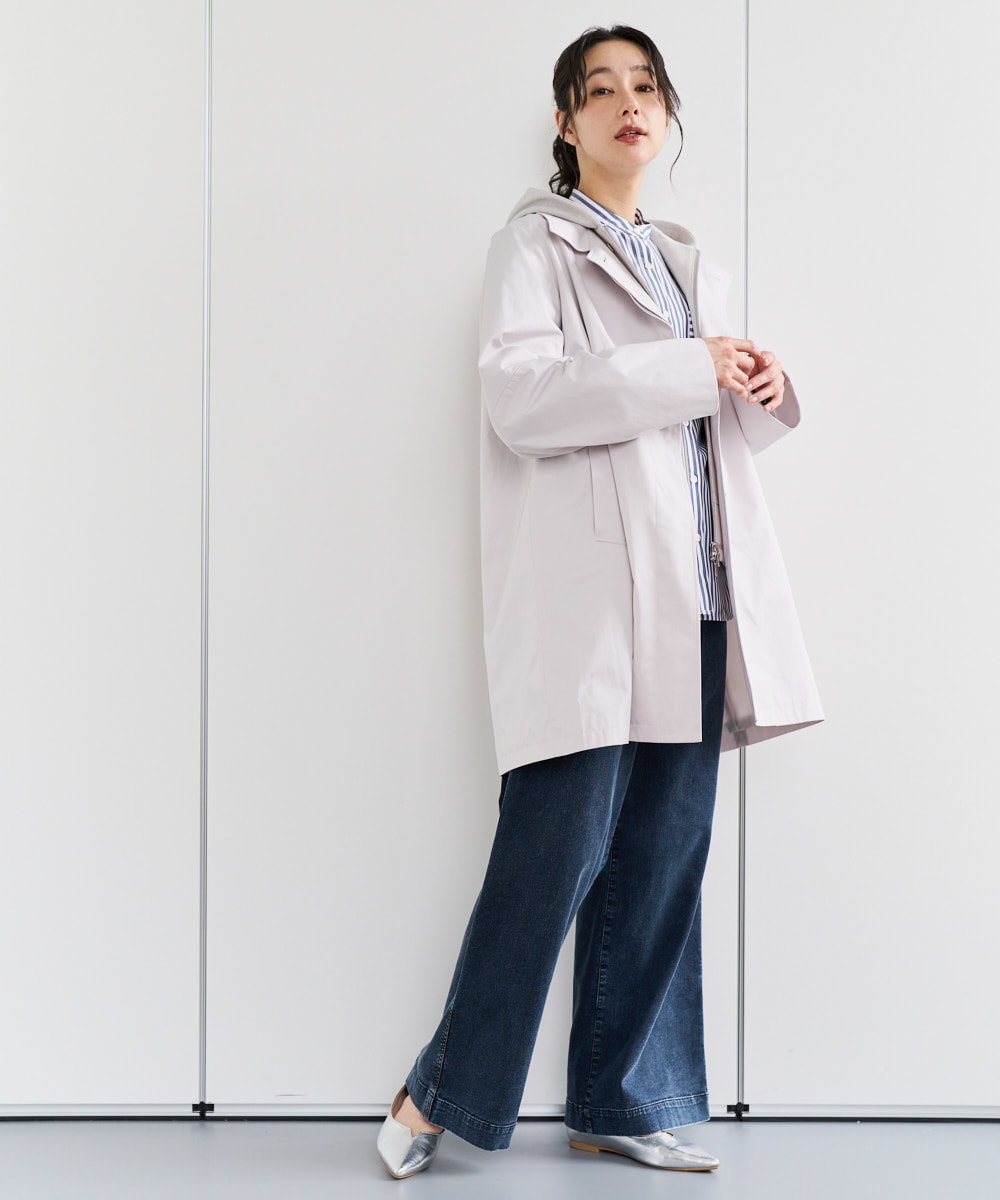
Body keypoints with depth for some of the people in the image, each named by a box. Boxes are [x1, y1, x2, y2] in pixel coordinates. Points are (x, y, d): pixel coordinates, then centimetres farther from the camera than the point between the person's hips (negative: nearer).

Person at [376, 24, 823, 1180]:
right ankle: (443, 1094, 8)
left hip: (689, 597, 7)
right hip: (586, 595, -7)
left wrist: (765, 393, 5)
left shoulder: (687, 261, 24)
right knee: (558, 849, -8)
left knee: (663, 857, 6)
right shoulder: (537, 242, 3)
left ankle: (622, 1104, 16)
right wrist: (689, 370, -14)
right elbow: (520, 398, -13)